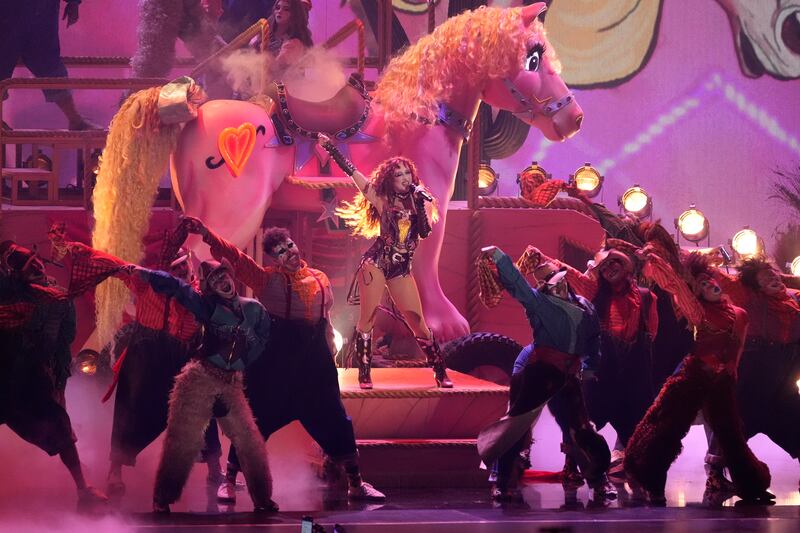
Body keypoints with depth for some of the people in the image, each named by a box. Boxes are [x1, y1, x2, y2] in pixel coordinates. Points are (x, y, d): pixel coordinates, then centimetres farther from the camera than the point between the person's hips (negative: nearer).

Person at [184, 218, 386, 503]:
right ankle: (229, 481, 13)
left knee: (334, 420, 7)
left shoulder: (319, 279, 9)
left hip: (314, 361, 3)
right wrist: (207, 235, -23)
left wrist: (329, 352, 14)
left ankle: (356, 484, 18)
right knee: (257, 419, 1)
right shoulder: (267, 279, -1)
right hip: (274, 361, -3)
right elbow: (234, 257, -11)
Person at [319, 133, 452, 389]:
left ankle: (440, 373, 5)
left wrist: (421, 203, -6)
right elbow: (352, 171, -3)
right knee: (368, 317, -8)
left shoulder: (414, 201, 12)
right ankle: (364, 375, -3)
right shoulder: (382, 200, 2)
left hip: (401, 269, 3)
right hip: (377, 262, -3)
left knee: (417, 321, 1)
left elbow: (424, 231, -1)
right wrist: (331, 147, -6)